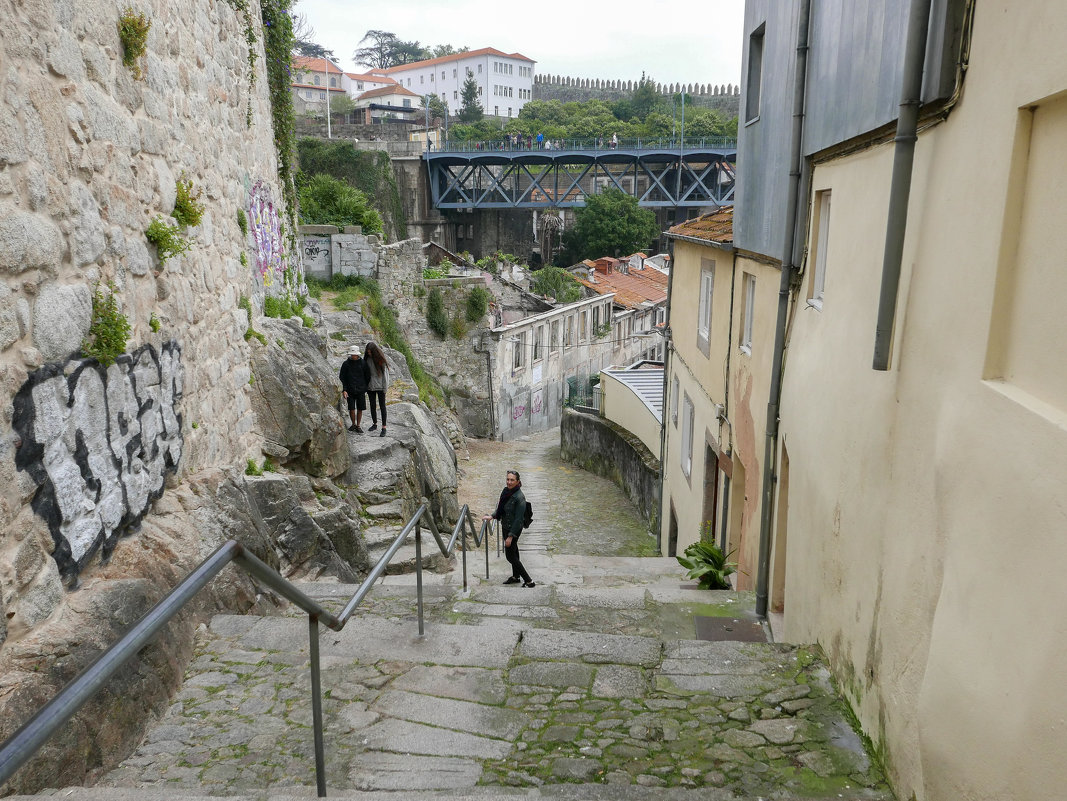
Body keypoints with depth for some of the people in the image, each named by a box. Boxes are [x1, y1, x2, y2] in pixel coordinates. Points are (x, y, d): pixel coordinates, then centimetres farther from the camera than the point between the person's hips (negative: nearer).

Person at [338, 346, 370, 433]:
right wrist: (344, 390, -7)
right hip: (350, 390, 0)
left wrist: (367, 389, 5)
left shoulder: (363, 363, 1)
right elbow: (342, 378, 2)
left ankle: (358, 426, 15)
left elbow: (367, 377, 8)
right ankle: (353, 424, 20)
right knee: (351, 409, -1)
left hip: (360, 390, 0)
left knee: (360, 409, 2)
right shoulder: (346, 364, -1)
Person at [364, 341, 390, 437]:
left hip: (380, 386, -4)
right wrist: (365, 386, 5)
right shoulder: (367, 358, 1)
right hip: (370, 386, 4)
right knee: (372, 405, 13)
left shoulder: (380, 359, -11)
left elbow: (385, 373, -8)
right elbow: (364, 372, 6)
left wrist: (385, 387, -10)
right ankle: (375, 424, 28)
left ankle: (384, 428, 2)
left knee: (382, 406, 0)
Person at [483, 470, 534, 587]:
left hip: (514, 529, -8)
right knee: (513, 552, 21)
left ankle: (529, 581, 4)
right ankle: (516, 577, 38)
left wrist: (510, 536, -22)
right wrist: (492, 516, 4)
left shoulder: (519, 497, -25)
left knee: (510, 555, -2)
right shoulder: (506, 491, 0)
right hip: (506, 527, 8)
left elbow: (518, 519, -24)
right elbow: (501, 509, 16)